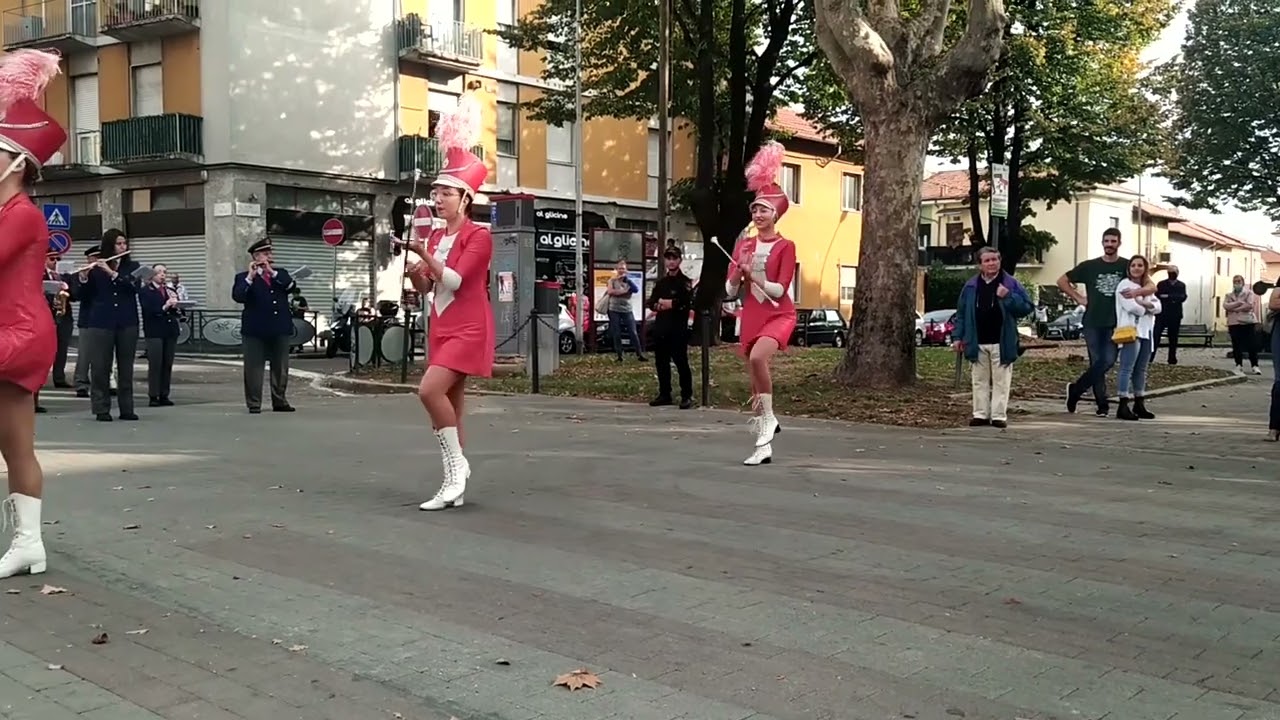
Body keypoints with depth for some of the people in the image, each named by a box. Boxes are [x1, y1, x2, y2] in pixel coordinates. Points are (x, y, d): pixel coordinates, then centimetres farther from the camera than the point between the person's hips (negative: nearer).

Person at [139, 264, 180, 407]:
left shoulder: (170, 290, 19)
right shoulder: (145, 291, 2)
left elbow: (177, 311, 14)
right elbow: (148, 310, -11)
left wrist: (175, 305, -6)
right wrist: (164, 307, -20)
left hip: (170, 331, 5)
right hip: (155, 331, -5)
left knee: (167, 364, 4)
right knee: (155, 364, -7)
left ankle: (164, 395, 9)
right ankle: (153, 396, -4)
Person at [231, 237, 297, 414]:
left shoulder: (281, 273, 13)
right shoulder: (243, 277, 2)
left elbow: (291, 285, -7)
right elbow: (237, 296, -14)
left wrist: (272, 272, -15)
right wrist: (250, 277, -23)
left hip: (280, 329, 4)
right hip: (255, 330, -4)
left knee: (281, 368, 9)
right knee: (254, 369, -3)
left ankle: (280, 402, 18)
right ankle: (254, 404, 1)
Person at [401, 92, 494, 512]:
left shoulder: (478, 237, -9)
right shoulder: (436, 236, 13)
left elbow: (455, 280, -21)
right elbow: (425, 288, 15)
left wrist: (423, 254, -26)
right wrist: (414, 273, -5)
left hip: (468, 329, -8)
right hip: (441, 327, 8)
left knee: (430, 390, -23)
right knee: (450, 402, 7)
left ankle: (457, 464, -8)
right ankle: (454, 484, 11)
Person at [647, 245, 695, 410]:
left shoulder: (685, 282, -2)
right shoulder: (660, 282, 17)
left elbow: (688, 303, -16)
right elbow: (650, 302, 14)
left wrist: (671, 304, -14)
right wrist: (657, 305, -7)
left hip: (678, 329, -6)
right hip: (661, 328, 6)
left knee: (681, 363, -7)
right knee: (661, 363, 10)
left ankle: (687, 396, -2)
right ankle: (664, 394, 20)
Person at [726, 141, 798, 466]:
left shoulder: (786, 246, -5)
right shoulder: (744, 245, 8)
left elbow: (780, 289, -14)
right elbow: (730, 291, 4)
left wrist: (753, 275, -25)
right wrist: (739, 271, -15)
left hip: (779, 315, -5)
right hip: (751, 317, 5)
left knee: (757, 358, -34)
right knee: (754, 379, 6)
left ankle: (768, 419, -16)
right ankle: (764, 446, 17)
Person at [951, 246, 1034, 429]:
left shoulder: (1010, 284, -2)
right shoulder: (971, 286, 5)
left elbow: (1027, 307, -7)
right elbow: (961, 313, 9)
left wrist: (1008, 297, -20)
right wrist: (957, 336, 3)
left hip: (1001, 343, -3)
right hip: (978, 343, 3)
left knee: (1000, 381, 2)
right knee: (980, 381, 10)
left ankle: (999, 415, 6)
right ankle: (981, 414, 17)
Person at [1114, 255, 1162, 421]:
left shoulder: (1148, 287, 20)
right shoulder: (1125, 285, -3)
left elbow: (1158, 307, 6)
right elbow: (1131, 307, -16)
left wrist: (1144, 304, -12)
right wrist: (1146, 310, 1)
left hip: (1146, 332, 8)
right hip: (1131, 331, -8)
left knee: (1141, 370, 10)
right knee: (1127, 368, -12)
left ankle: (1139, 404, 15)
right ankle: (1123, 406, -15)